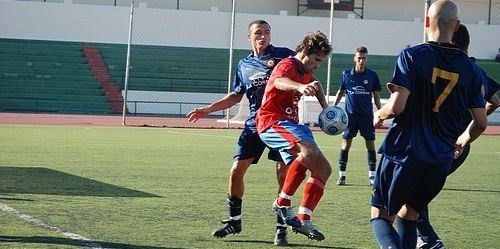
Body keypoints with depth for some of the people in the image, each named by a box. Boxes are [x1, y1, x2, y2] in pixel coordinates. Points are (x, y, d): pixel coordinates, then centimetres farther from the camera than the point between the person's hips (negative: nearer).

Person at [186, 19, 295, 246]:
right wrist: (207, 110, 19)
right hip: (254, 124, 4)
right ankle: (234, 221, 18)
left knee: (284, 174, -6)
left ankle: (281, 227, 5)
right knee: (237, 170, 0)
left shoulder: (284, 55, 0)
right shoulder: (244, 65, 14)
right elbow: (235, 96, 23)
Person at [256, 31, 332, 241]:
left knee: (323, 169, 1)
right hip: (272, 121, -10)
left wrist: (325, 107, 33)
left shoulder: (305, 73, 19)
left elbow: (314, 84, 45)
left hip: (291, 124, 10)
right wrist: (300, 87, -59)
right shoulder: (288, 65, -11)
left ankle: (303, 220, 1)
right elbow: (279, 81, -37)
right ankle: (283, 202, -28)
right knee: (308, 150, -36)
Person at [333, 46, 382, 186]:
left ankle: (372, 175, 9)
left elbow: (376, 95, 7)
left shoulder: (372, 75, 0)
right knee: (346, 144, -1)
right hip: (350, 115, 0)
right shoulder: (346, 74, 1)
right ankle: (342, 175, 5)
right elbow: (341, 91, 13)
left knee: (370, 144, 0)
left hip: (367, 115, 0)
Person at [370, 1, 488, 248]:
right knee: (408, 215, 22)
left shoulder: (412, 56, -9)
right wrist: (462, 141, 26)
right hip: (440, 163, 4)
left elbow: (397, 106, -17)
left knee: (380, 216, 6)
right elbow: (480, 123, 6)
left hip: (403, 156, -4)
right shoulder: (468, 67, 4)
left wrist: (379, 114, 5)